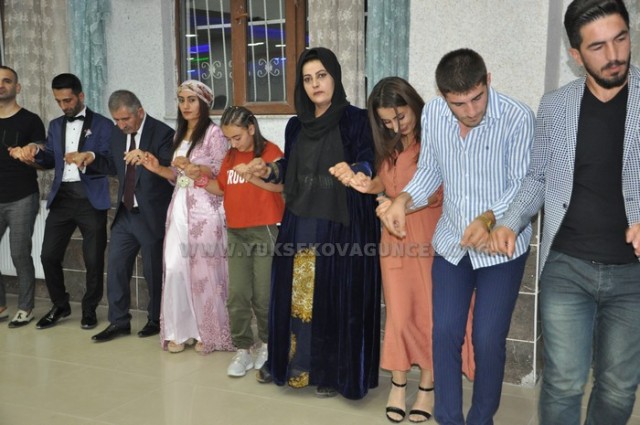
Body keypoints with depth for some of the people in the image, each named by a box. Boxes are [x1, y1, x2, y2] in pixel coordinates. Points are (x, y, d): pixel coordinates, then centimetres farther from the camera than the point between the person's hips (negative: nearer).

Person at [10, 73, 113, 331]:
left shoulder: (102, 125, 0)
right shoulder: (55, 125, 15)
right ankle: (60, 306, 23)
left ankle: (89, 309, 20)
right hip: (61, 197, 5)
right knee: (49, 255, 4)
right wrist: (35, 152, -10)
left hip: (91, 199, -4)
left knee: (93, 258, 2)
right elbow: (50, 161, 10)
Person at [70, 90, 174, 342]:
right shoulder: (118, 133, 7)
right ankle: (118, 321, 20)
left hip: (152, 215, -6)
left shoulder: (162, 133, -15)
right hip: (125, 214, 7)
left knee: (153, 271, 6)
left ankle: (156, 319, 24)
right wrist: (93, 159, 0)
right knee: (115, 267, 8)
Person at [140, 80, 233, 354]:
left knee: (204, 269, -3)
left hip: (204, 208, -6)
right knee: (175, 268, 1)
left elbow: (223, 174, -10)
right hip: (180, 207, 7)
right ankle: (181, 330, 11)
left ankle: (207, 332, 10)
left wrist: (193, 168, -22)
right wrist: (158, 169, 4)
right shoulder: (180, 135, 18)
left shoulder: (213, 133, -5)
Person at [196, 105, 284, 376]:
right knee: (237, 295, 1)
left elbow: (280, 184, -18)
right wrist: (201, 179, 1)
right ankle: (242, 349, 9)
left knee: (263, 295, -1)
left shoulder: (270, 151, -5)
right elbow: (222, 188, 18)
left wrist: (251, 176, -29)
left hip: (266, 230, -5)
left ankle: (268, 343, 19)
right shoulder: (230, 156, 15)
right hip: (236, 232, 6)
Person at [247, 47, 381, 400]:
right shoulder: (296, 125, 10)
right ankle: (288, 362, 27)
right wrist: (269, 171, -2)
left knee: (335, 299, 2)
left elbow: (369, 162, -16)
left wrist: (353, 171, -38)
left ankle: (333, 372, 16)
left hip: (341, 225, -5)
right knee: (294, 295, 11)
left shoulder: (356, 120, -6)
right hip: (299, 224, 5)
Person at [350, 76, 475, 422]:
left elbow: (444, 190, -13)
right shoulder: (389, 146, 10)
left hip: (433, 239, -4)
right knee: (399, 314, 6)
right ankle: (398, 385, 20)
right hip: (396, 240, 4)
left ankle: (426, 387, 21)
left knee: (430, 313, 5)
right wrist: (369, 185, -3)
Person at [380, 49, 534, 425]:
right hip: (451, 242, 4)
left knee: (488, 340, 4)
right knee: (445, 333, 6)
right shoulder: (432, 114, -6)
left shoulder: (518, 118, -20)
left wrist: (489, 218, -35)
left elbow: (525, 184, -18)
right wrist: (403, 200, -13)